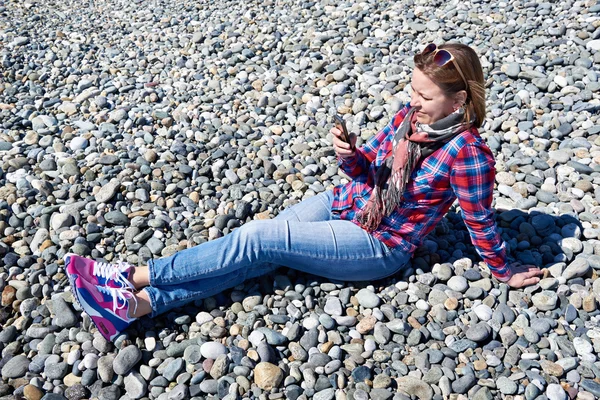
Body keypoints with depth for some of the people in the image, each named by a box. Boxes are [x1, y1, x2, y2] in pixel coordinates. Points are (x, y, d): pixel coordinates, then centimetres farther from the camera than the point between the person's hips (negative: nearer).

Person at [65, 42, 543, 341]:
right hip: (343, 205, 6)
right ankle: (132, 306, -14)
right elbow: (368, 166, 8)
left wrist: (504, 271, 1)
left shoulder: (467, 153, -20)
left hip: (379, 245, -6)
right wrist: (350, 156, -15)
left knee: (259, 241, -18)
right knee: (254, 249, -11)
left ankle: (135, 275, -10)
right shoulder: (409, 116, 0)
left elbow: (481, 223, -9)